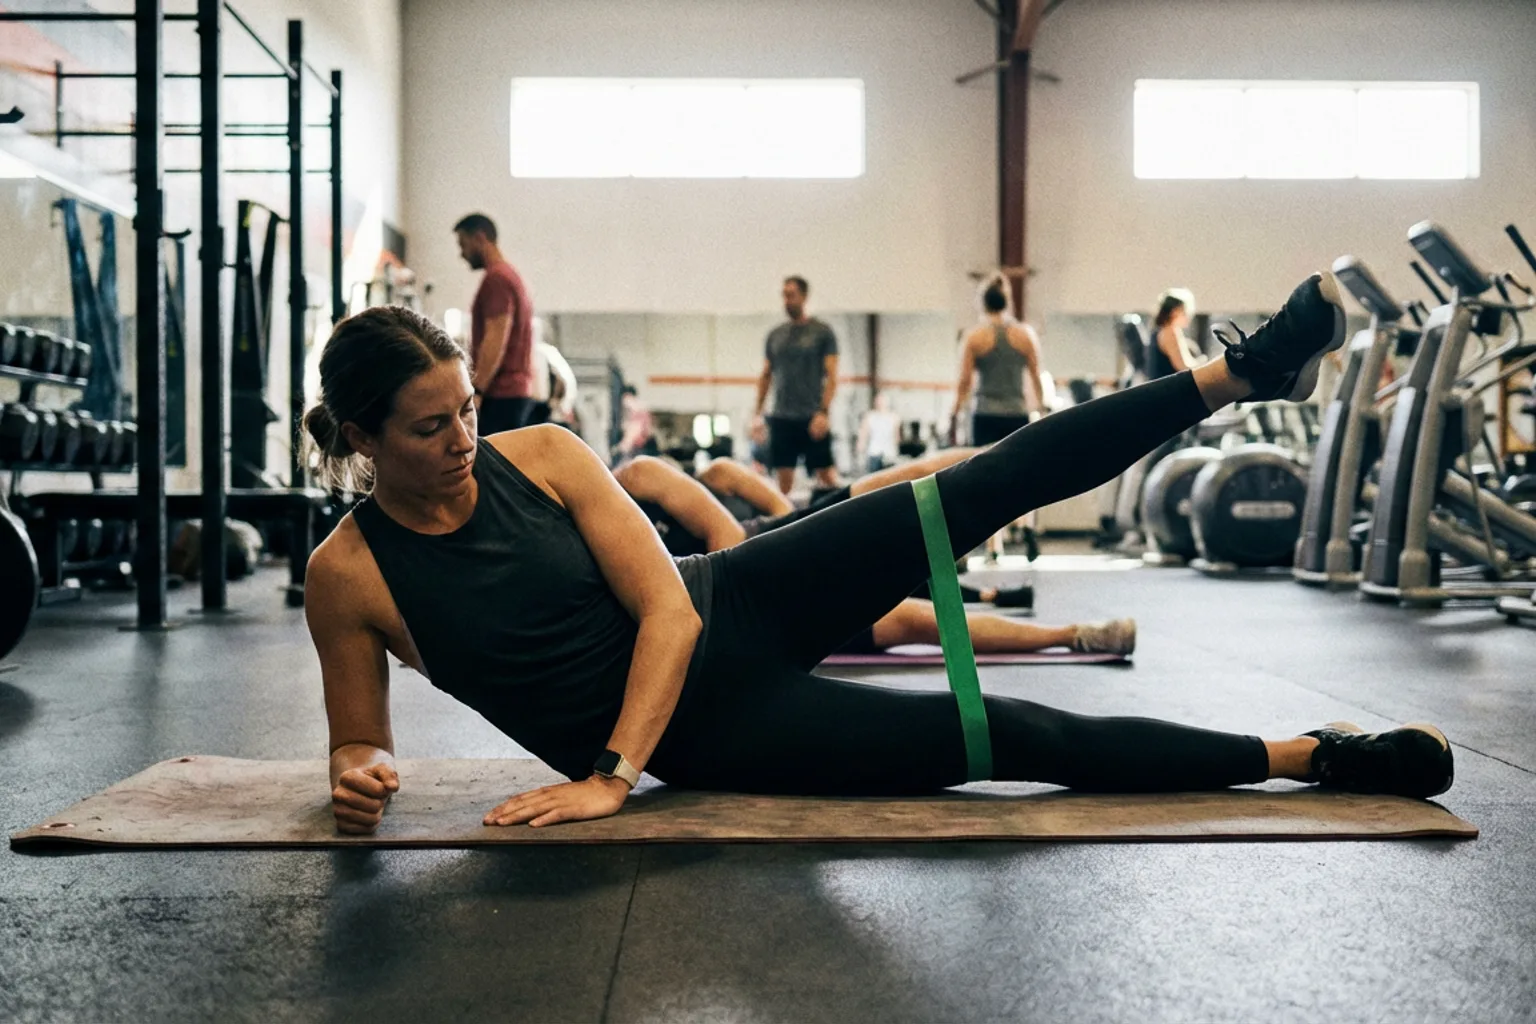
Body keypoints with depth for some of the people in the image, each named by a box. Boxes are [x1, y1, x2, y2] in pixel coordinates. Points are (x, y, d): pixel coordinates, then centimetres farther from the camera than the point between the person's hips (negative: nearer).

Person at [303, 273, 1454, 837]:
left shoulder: (542, 454, -8)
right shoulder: (348, 573, -10)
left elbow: (666, 608, -10)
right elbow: (362, 736, 1)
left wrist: (610, 774, -19)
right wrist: (360, 774, -23)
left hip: (729, 611, 2)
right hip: (706, 738, -2)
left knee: (982, 491, -15)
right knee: (999, 735, -10)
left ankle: (1247, 368, -3)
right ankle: (1314, 756, -3)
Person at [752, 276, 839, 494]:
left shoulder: (822, 332, 1)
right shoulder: (775, 335, 13)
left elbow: (832, 376, -4)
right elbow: (765, 376, 18)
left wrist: (824, 412, -15)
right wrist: (757, 413, 10)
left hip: (813, 417, -4)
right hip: (781, 417, 4)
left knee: (825, 473, -4)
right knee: (784, 475, 0)